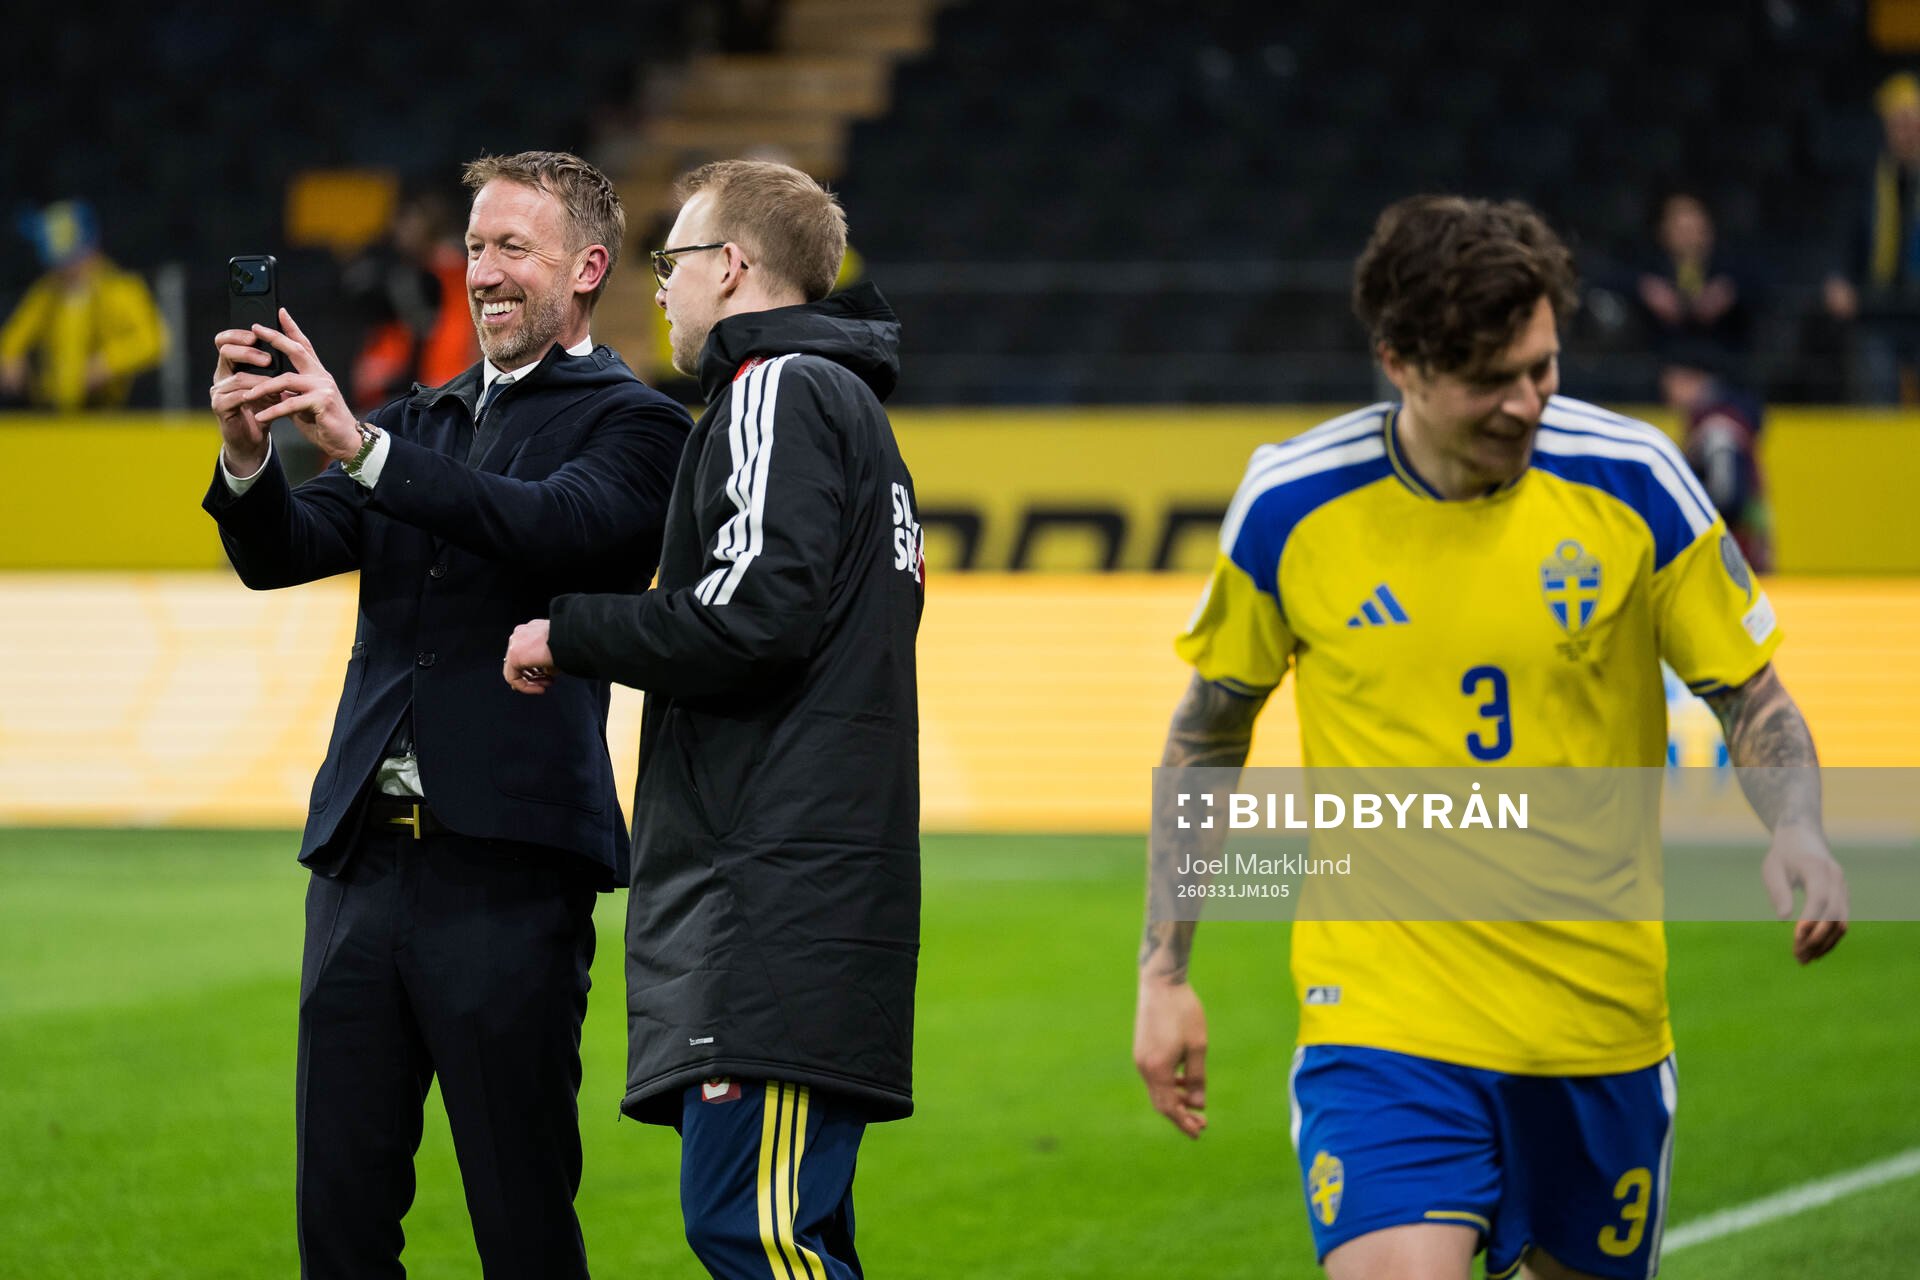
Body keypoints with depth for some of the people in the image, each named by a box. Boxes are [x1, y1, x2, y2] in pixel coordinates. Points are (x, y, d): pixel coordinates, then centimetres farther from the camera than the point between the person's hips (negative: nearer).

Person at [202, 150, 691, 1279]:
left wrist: (361, 446, -25)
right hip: (367, 860, 6)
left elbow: (557, 526, -18)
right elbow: (281, 553, 10)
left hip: (507, 868, -6)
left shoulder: (631, 423, 2)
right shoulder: (426, 422, 21)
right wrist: (250, 456, -12)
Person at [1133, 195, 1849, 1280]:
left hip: (1600, 1017, 2)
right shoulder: (1291, 508, -6)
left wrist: (1798, 831, -18)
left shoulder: (1632, 482, -6)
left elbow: (1754, 701, 3)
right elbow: (1207, 737, 8)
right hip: (1383, 1015, -2)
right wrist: (1165, 973, 6)